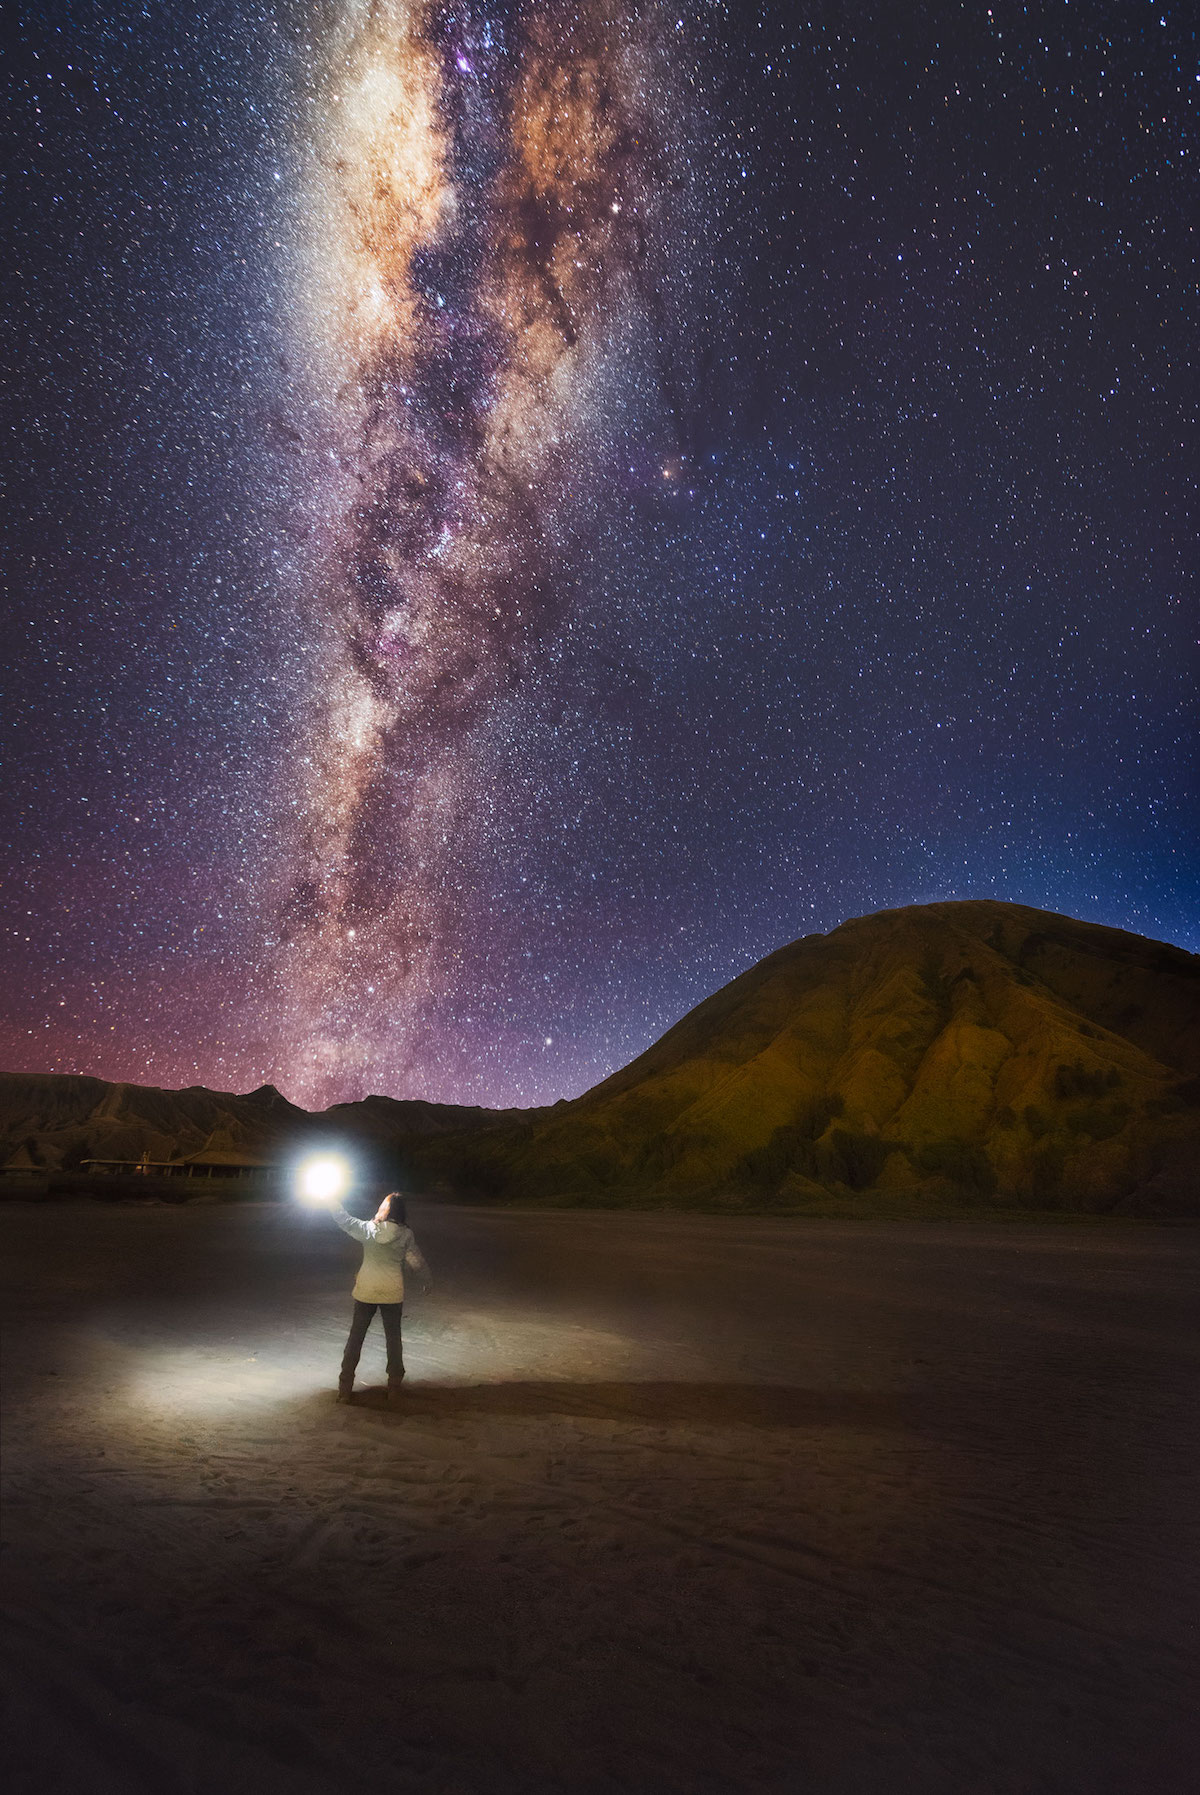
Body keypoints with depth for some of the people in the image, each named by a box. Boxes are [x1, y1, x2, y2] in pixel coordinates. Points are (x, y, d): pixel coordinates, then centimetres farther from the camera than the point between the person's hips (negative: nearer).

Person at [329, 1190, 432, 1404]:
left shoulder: (368, 1230, -11)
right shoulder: (405, 1235, -12)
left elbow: (344, 1221, 1)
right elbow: (416, 1261, -4)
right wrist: (428, 1281, 12)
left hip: (366, 1292, 0)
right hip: (392, 1294, 0)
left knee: (355, 1337, 13)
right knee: (393, 1338, 14)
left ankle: (345, 1388, 16)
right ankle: (394, 1387, 18)